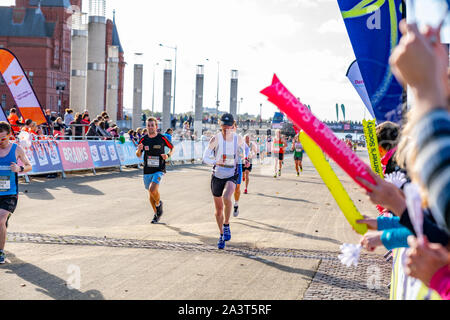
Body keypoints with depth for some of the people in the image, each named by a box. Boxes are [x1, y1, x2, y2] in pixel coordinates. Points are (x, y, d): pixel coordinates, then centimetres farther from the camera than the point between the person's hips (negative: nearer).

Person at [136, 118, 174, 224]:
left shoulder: (162, 138, -6)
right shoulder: (144, 139, 2)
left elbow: (172, 148, 10)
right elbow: (138, 155, 10)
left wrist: (168, 155, -11)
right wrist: (139, 150, -13)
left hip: (159, 170, -4)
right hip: (147, 170, 4)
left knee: (153, 189, -23)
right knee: (150, 193, 12)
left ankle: (159, 203, 8)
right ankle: (157, 213, 31)